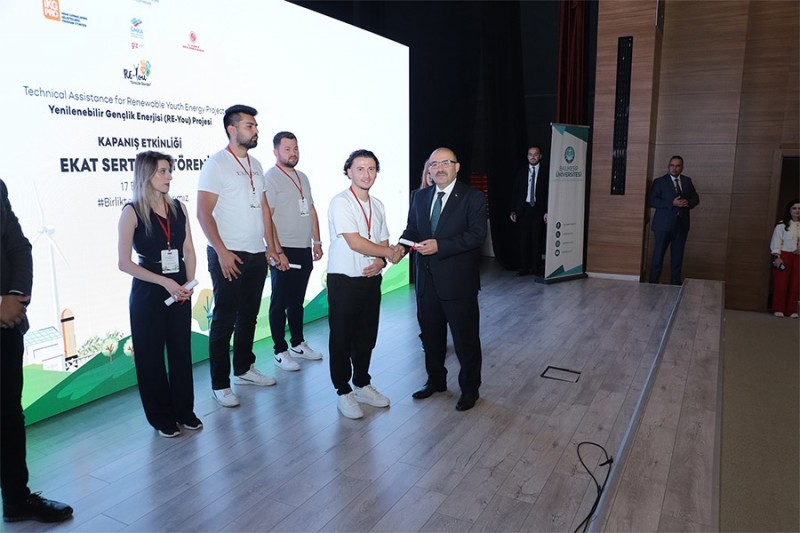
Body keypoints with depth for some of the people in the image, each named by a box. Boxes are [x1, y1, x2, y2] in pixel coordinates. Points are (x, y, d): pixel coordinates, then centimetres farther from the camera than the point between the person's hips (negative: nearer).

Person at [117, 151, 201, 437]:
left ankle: (184, 410, 27)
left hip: (180, 291, 4)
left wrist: (189, 283, -5)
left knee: (181, 350, 11)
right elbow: (124, 263, -12)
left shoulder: (179, 207, 4)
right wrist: (164, 282, -16)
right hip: (147, 293, -4)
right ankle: (161, 417, 23)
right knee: (151, 355, 7)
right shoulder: (132, 212, -9)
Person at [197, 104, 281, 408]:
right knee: (224, 320, 0)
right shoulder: (216, 164, -8)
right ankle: (220, 384, 11)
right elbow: (204, 213, -13)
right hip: (228, 256, -7)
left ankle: (243, 369, 30)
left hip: (256, 255, 7)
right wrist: (222, 252, -18)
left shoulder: (255, 165, 13)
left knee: (248, 316, 15)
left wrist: (271, 247, 11)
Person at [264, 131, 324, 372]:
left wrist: (316, 241, 11)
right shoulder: (270, 178, -9)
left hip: (304, 250, 7)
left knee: (297, 300, 17)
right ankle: (280, 352, 12)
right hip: (284, 252, -7)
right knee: (280, 302, 3)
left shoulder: (302, 177, 14)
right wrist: (278, 252, -18)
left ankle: (298, 344, 29)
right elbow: (267, 218, -15)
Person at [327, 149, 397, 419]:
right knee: (342, 339, 6)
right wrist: (390, 253, -11)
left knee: (367, 336, 16)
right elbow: (355, 243, -20)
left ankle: (362, 385, 33)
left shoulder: (377, 205, 10)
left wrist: (380, 262, -7)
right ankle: (343, 392, 21)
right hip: (344, 280, -6)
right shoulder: (341, 202, -13)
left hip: (371, 279, 7)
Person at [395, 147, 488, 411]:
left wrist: (440, 245, -24)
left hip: (458, 281, -5)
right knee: (431, 334, 18)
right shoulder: (420, 197, 10)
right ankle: (435, 380, 38)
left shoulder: (472, 198, -7)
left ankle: (469, 389, 24)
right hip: (426, 279, 6)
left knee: (465, 338, 6)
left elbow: (477, 234, -16)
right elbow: (412, 229, 13)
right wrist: (402, 246, -10)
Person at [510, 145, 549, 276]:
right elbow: (515, 193, 9)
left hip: (539, 209, -2)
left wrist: (547, 211, -10)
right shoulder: (521, 172, 9)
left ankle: (536, 267, 11)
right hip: (524, 209, 2)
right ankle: (524, 267, 8)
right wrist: (513, 211, 1)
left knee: (537, 239, 2)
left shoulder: (546, 171, 1)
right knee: (524, 239, 2)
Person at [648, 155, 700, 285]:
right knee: (658, 255, 1)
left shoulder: (687, 181, 11)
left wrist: (688, 203, -8)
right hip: (664, 224, -4)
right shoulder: (659, 181, -3)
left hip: (682, 224, 4)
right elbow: (652, 201, -12)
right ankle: (653, 283, 8)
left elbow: (696, 198, 15)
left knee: (678, 256, 11)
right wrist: (672, 203, -21)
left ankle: (676, 283, 21)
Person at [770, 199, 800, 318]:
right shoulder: (782, 225, -2)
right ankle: (778, 309, 6)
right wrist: (776, 257, -14)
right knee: (781, 283, -3)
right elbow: (776, 241, -6)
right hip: (784, 256, -4)